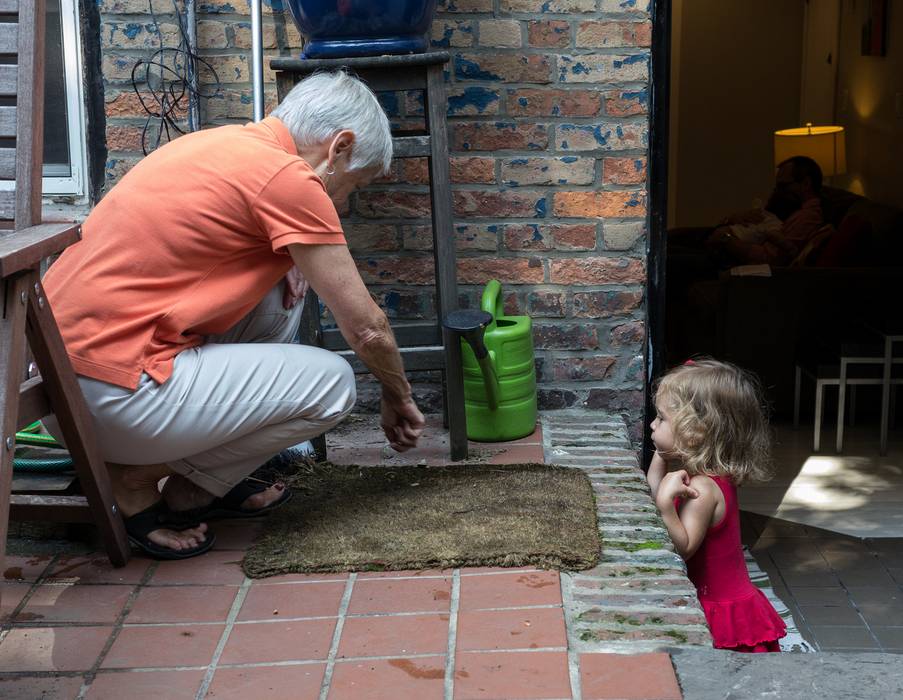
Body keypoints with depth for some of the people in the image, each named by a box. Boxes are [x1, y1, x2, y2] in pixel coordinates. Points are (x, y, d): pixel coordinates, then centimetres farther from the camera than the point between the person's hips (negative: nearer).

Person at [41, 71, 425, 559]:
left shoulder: (222, 143, 14)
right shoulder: (289, 177, -11)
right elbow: (365, 328, -5)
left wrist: (285, 258, 13)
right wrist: (398, 399, 15)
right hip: (112, 391, -10)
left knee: (280, 292, 17)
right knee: (332, 383, -3)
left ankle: (195, 486, 18)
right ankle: (141, 477, 2)